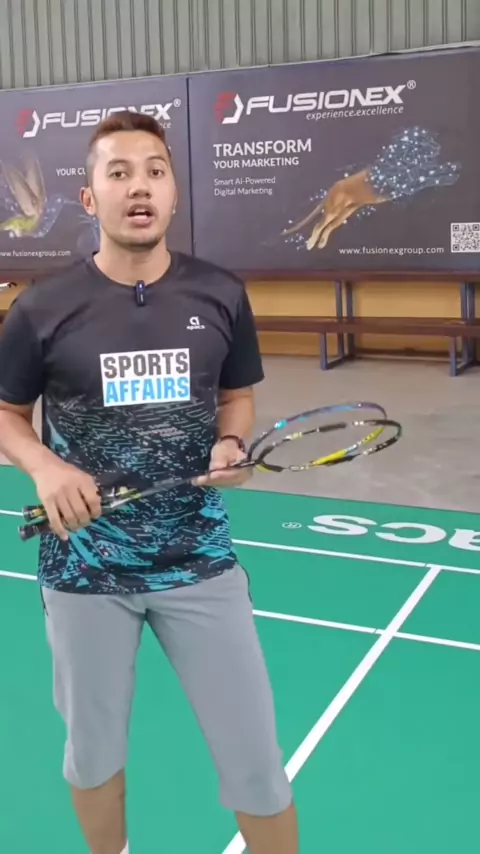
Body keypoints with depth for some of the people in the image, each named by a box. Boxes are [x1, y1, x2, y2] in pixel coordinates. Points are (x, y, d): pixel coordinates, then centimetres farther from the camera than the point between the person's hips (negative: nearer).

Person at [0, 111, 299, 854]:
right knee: (92, 751, 19)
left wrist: (231, 445, -10)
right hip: (85, 567, 0)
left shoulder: (221, 296, -3)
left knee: (254, 757, 7)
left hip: (200, 561, 1)